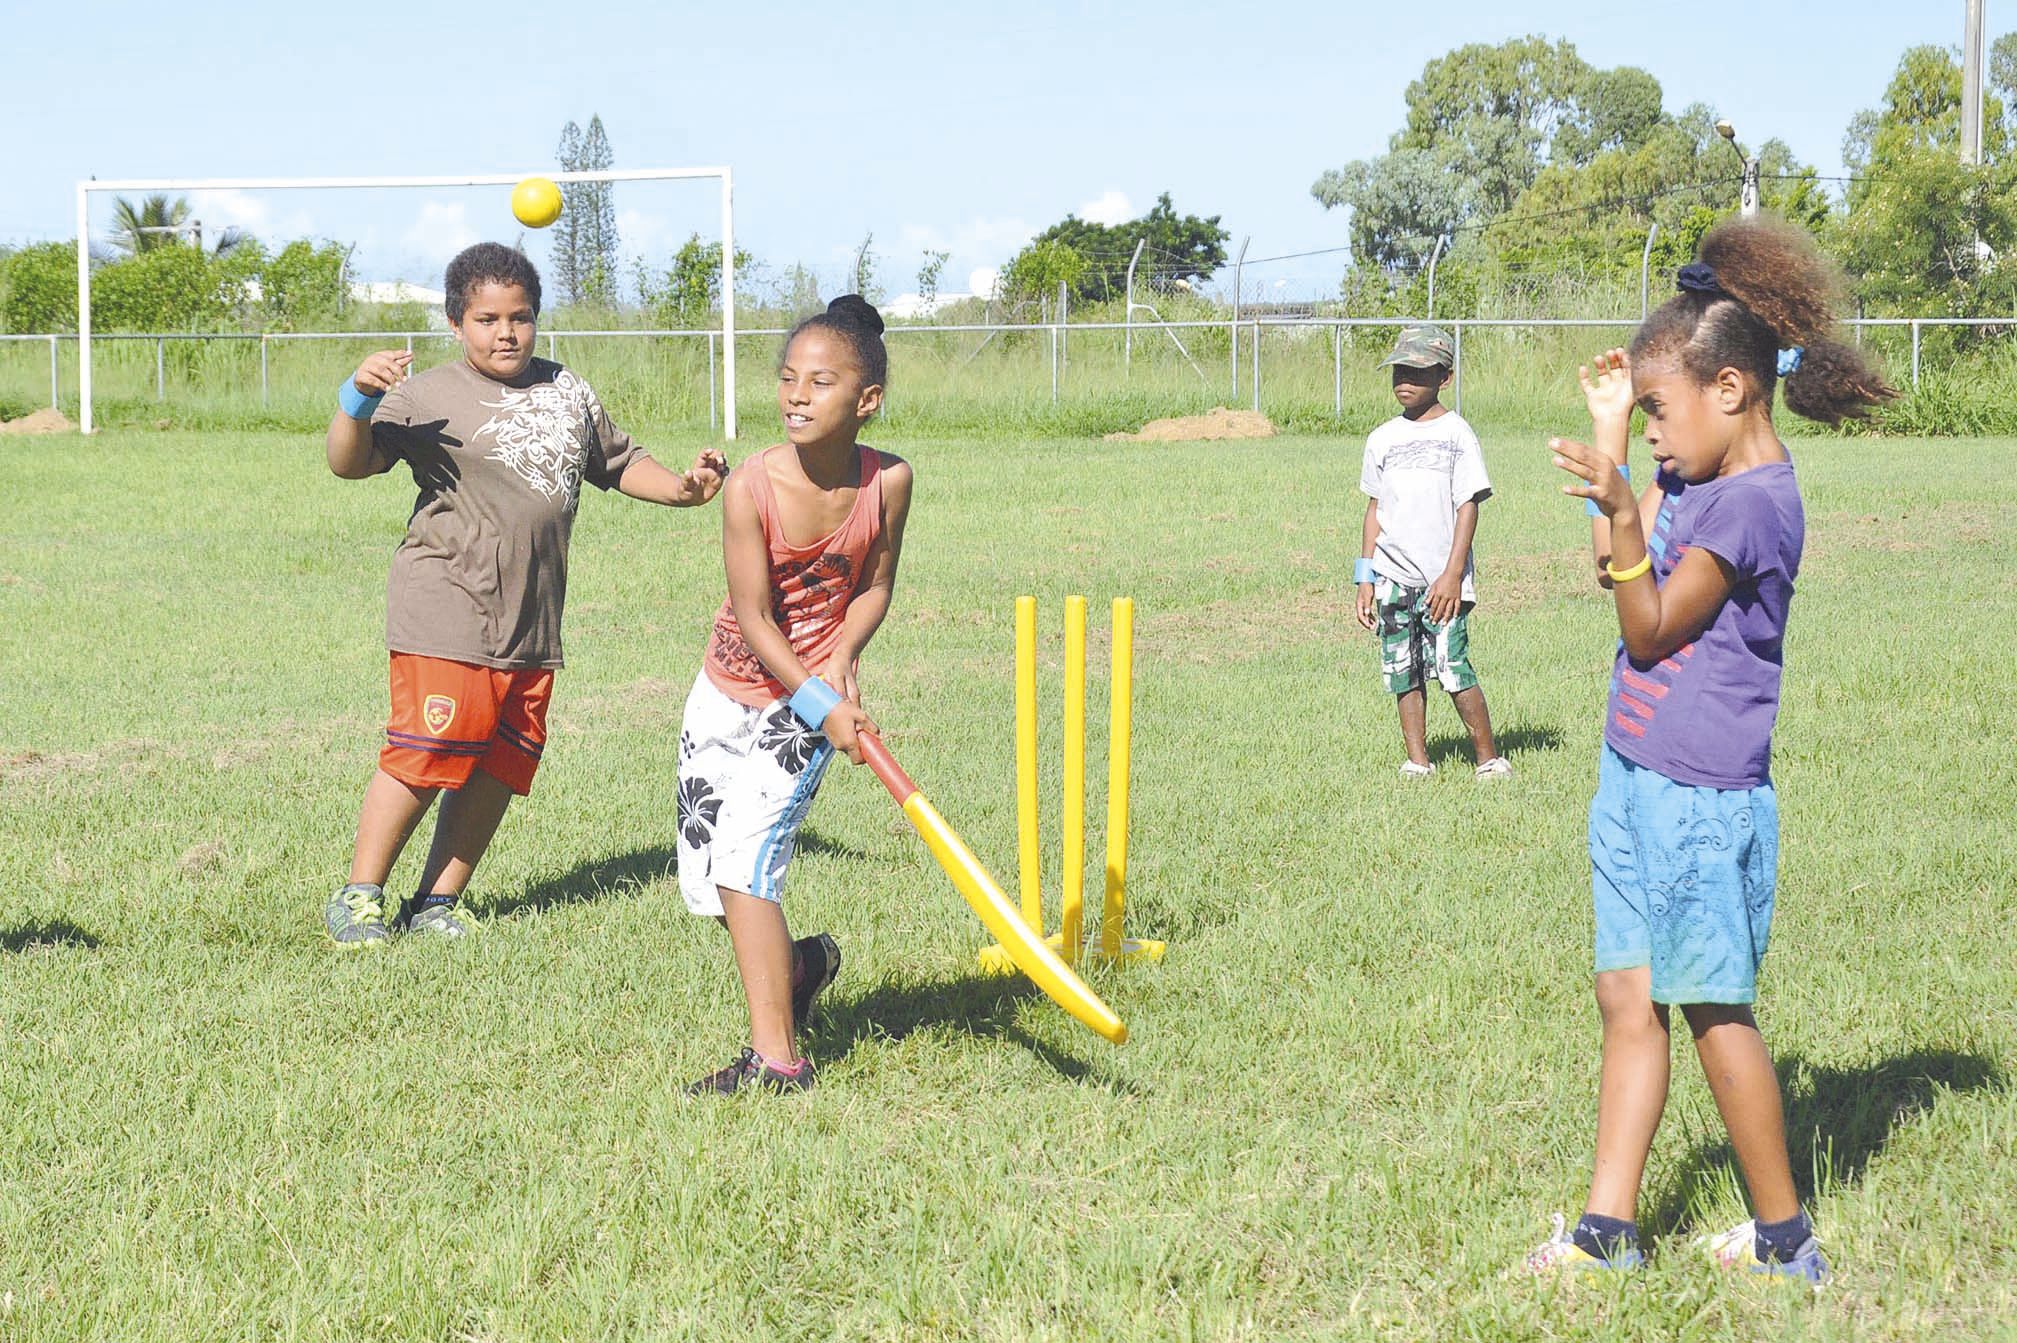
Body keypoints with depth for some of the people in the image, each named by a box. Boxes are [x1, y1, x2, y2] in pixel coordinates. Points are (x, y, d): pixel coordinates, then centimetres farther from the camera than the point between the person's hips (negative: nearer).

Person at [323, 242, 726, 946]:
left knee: (501, 768, 7)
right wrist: (358, 400, -29)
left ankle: (435, 902, 18)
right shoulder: (428, 397, -4)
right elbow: (350, 463, -12)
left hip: (533, 624, 7)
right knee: (426, 755, -11)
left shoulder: (568, 393, 15)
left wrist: (681, 487, 10)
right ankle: (358, 898, 3)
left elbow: (619, 463, 27)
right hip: (447, 616, -6)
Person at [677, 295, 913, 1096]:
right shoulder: (750, 488, -18)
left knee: (744, 863, -16)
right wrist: (820, 704, -23)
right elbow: (753, 616, -17)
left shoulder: (888, 481, -13)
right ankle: (800, 966, 37)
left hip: (807, 702, -2)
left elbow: (874, 585, 1)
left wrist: (843, 657, -17)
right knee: (704, 878, 8)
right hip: (726, 692, 3)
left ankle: (775, 1059, -10)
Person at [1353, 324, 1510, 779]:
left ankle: (1488, 758, 2)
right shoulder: (1383, 439, 11)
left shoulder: (1456, 434, -2)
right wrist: (1366, 578, 11)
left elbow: (1468, 507, -5)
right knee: (1403, 670, 4)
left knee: (1452, 667, -10)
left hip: (1441, 580, -5)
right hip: (1393, 577, 5)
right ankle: (1417, 760, 12)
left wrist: (1452, 574, -12)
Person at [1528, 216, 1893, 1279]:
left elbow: (1651, 629, -16)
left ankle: (1784, 1239, 11)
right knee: (1628, 998, 9)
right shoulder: (1700, 484, 10)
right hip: (1639, 779, 9)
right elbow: (1620, 579, 22)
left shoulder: (1754, 500, -17)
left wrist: (1622, 515, -26)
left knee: (1713, 1009, -1)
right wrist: (1607, 435, 17)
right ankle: (1609, 1227, 12)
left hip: (1700, 793, -9)